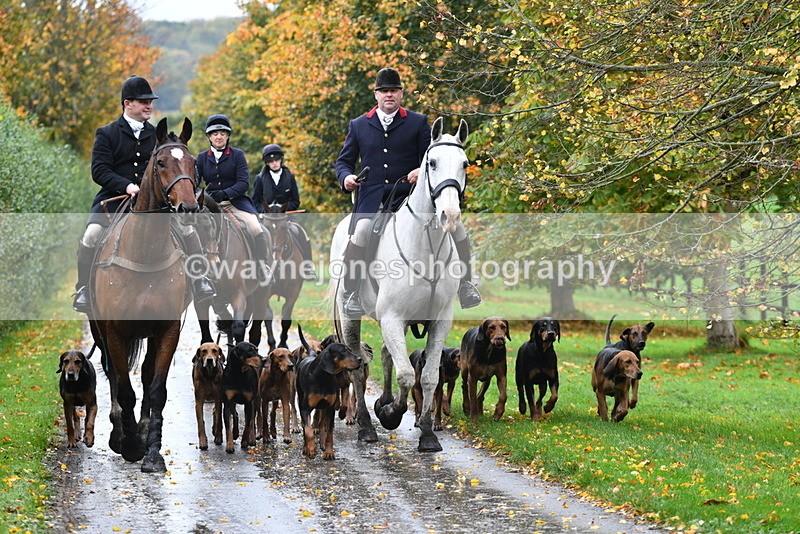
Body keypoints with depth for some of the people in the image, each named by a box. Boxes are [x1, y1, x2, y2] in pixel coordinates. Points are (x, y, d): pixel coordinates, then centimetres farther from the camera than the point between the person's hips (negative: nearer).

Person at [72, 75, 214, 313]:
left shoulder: (156, 135, 13)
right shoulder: (107, 134, 0)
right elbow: (99, 170, -8)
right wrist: (126, 186, -23)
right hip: (113, 199, -3)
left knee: (188, 228, -12)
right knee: (92, 234, -26)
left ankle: (199, 281, 0)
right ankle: (83, 289, -12)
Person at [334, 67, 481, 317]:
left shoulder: (418, 123, 11)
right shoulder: (358, 125, 16)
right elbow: (344, 160, 19)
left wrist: (422, 171, -17)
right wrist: (346, 176, -4)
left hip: (409, 196, 0)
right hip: (372, 200, 0)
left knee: (455, 224, -17)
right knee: (362, 229, -32)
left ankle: (465, 284, -2)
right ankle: (350, 292, -20)